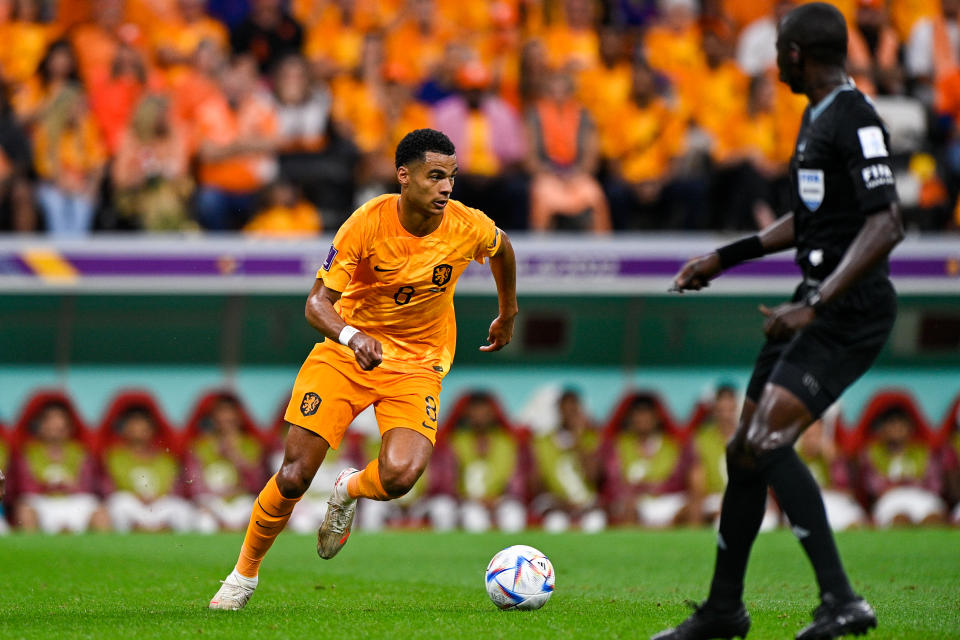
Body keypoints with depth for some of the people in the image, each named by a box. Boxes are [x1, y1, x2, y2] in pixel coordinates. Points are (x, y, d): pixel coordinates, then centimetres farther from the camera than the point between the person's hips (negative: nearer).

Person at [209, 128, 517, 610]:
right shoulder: (366, 224, -19)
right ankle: (244, 573, 17)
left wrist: (508, 315, 26)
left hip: (417, 365, 1)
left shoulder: (468, 227, -13)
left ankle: (348, 491, 13)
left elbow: (502, 249, 14)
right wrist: (352, 337, -39)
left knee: (400, 477, -25)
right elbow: (317, 303, -19)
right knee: (294, 476, -9)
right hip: (347, 351, -1)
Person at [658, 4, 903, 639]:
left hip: (850, 312, -10)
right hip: (819, 306, 10)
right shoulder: (819, 117, 17)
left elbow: (886, 226, -24)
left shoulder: (855, 120, -15)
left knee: (769, 443, -22)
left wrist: (814, 306, -29)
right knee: (744, 450, 13)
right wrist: (725, 258, 32)